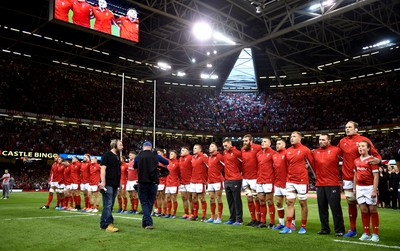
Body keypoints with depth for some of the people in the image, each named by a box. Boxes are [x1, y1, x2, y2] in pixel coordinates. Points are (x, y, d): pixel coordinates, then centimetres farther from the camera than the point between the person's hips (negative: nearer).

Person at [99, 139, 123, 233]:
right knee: (108, 205, -7)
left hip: (115, 185, 8)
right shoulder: (107, 155, -7)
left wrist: (119, 183, 19)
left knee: (110, 205, 10)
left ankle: (103, 224, 17)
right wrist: (103, 182, -21)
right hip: (108, 184, -8)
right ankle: (109, 224, -6)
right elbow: (103, 169, -14)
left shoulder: (117, 156, 17)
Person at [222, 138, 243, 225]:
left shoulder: (236, 152, -10)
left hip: (235, 180, -7)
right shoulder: (224, 152, 12)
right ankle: (232, 219, 20)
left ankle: (239, 220, 6)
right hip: (227, 180, 7)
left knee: (237, 200, -1)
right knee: (230, 201, 12)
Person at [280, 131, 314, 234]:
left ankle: (303, 227, 17)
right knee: (289, 203, 4)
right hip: (290, 181, 5)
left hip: (302, 181, -5)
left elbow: (312, 163, -2)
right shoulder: (288, 151, 8)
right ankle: (288, 227, 8)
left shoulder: (305, 150, -7)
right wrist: (286, 178, 13)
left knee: (303, 203, 5)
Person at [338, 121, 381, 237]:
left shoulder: (364, 140, -2)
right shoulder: (342, 142, 10)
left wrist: (376, 160, -26)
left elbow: (376, 155, -5)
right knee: (351, 203, 9)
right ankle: (352, 229, 18)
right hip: (348, 178, 4)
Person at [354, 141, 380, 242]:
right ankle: (366, 233, 14)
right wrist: (354, 188, 15)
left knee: (372, 210, 1)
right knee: (363, 210, 7)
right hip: (359, 187, 5)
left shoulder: (371, 159, -6)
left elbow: (376, 176, -9)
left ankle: (375, 234, 10)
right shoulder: (356, 161, 10)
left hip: (370, 187, -5)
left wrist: (374, 190, -15)